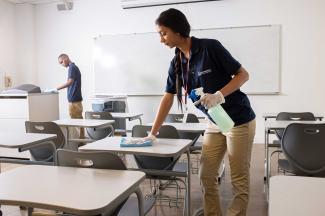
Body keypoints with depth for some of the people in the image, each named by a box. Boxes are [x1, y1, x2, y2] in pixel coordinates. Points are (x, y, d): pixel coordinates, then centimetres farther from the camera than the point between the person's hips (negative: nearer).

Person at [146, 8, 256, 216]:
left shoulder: (210, 47, -15)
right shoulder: (176, 63, 3)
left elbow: (243, 74, -10)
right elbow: (168, 98, 6)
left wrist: (218, 95, -26)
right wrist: (153, 133, 5)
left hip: (239, 120, -6)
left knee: (239, 180, 2)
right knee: (207, 177, 9)